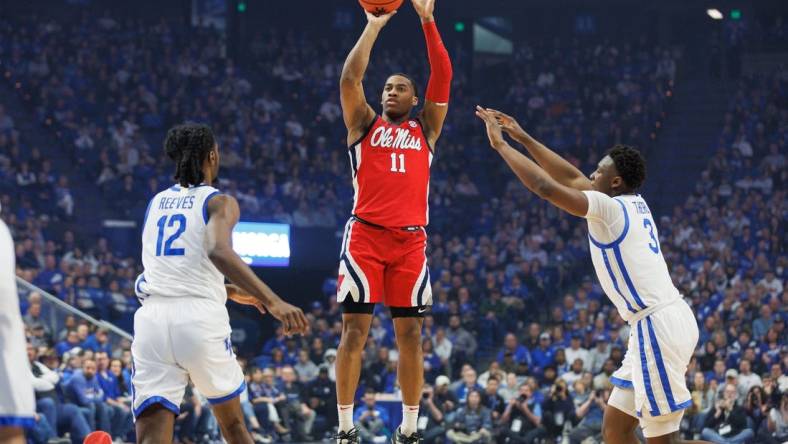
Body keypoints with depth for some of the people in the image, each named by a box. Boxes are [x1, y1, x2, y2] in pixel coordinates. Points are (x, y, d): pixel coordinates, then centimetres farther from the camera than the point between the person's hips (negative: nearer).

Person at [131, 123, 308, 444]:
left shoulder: (156, 203, 22)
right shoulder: (219, 202, 3)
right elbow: (219, 251, -19)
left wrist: (231, 292, 46)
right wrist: (273, 301, -27)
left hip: (152, 319, 3)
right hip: (200, 318, -3)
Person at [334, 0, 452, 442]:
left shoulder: (426, 131, 17)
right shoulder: (365, 124, 14)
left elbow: (443, 77, 8)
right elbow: (350, 78, 0)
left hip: (410, 238, 2)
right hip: (365, 235, -2)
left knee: (411, 334, 3)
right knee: (355, 331, -5)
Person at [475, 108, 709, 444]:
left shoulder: (609, 207, -9)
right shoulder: (634, 204, 16)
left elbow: (545, 186, -16)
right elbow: (572, 178, 25)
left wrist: (500, 144, -6)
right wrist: (523, 137, 26)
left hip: (659, 326, -10)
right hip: (658, 323, 10)